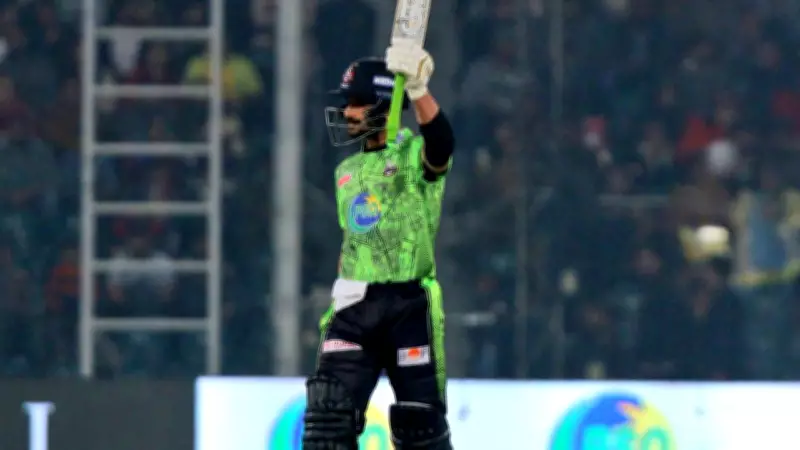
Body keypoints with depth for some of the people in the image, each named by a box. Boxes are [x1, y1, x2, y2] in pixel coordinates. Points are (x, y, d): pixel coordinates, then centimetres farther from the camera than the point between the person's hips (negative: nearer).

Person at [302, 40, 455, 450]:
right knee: (328, 412, -5)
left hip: (408, 304, -6)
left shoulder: (415, 155, -3)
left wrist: (417, 89, -44)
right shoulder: (348, 171, 18)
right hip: (354, 305, 6)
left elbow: (441, 139, -28)